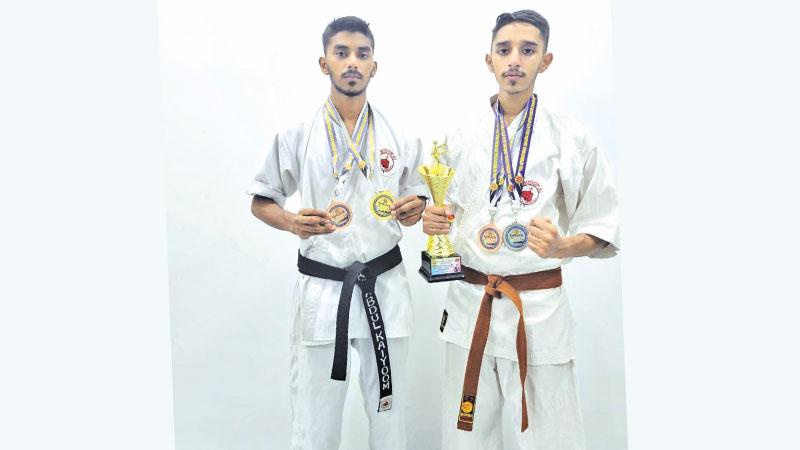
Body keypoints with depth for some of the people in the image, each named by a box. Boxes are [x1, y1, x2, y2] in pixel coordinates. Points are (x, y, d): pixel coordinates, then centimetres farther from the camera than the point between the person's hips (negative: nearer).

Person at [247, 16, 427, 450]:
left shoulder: (399, 139, 5)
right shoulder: (295, 137, -1)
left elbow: (415, 202, 13)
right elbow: (261, 203, 6)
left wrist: (413, 211, -11)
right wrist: (293, 223, -16)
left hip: (384, 286, 2)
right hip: (320, 288, -1)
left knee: (388, 408, 13)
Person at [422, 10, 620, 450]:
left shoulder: (572, 139, -4)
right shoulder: (463, 139, 5)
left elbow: (602, 231, 0)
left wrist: (561, 246, -20)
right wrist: (435, 220, -7)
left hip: (539, 309, -2)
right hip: (470, 304, 3)